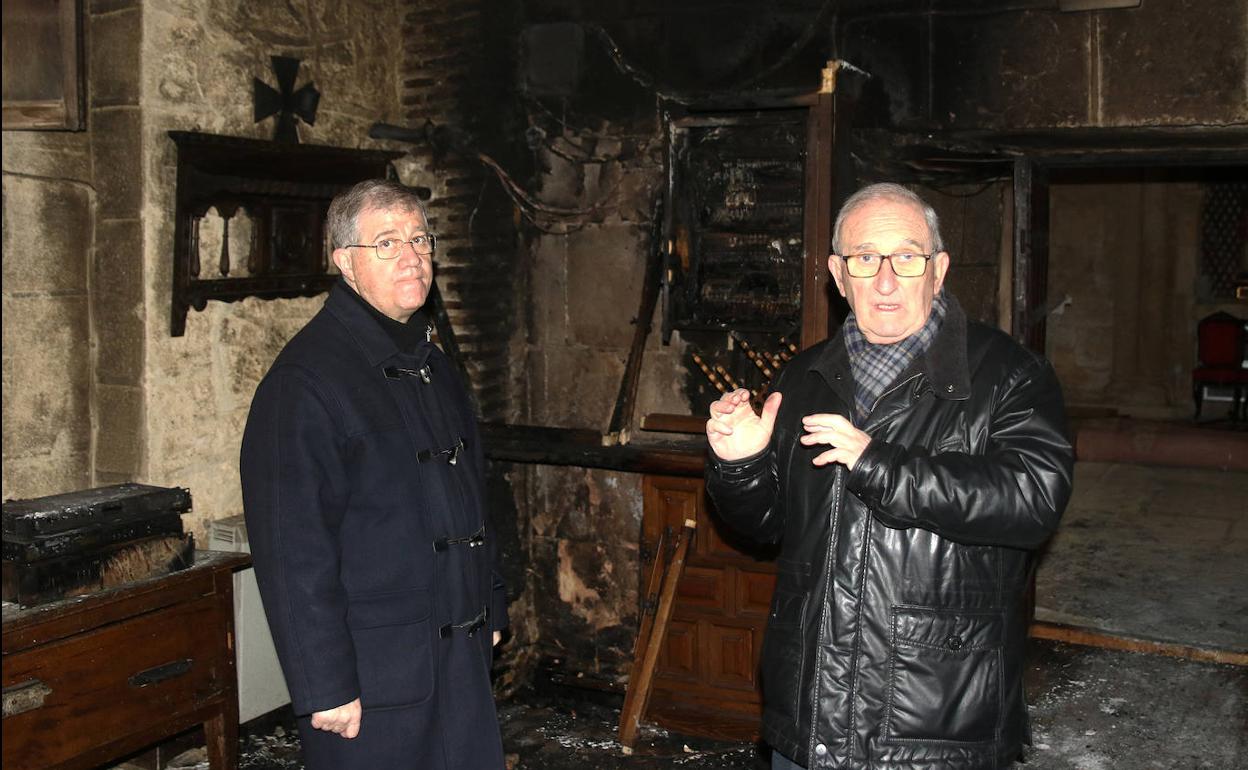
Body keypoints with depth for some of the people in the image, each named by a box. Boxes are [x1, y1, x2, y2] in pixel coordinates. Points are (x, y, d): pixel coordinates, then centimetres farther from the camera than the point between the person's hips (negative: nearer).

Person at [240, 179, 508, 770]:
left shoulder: (433, 365, 12)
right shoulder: (305, 380, -15)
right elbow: (293, 551, -19)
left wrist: (488, 612, 18)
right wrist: (325, 687, -19)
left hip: (461, 657, 8)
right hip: (373, 677, -8)